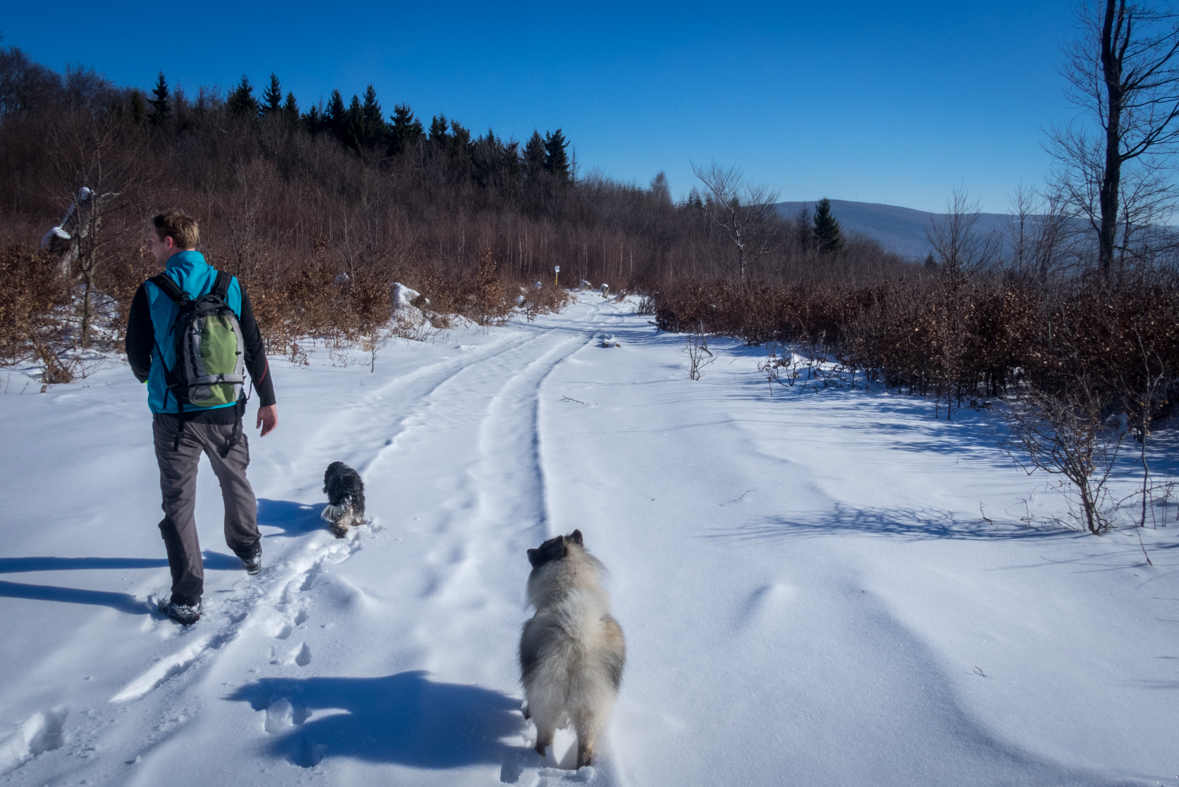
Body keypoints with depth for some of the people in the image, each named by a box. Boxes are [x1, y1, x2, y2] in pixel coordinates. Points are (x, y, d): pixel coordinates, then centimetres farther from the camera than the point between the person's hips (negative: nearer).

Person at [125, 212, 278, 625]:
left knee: (179, 504, 6)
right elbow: (254, 349, 0)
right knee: (235, 482, 25)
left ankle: (187, 599, 8)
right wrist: (267, 401, 9)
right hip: (225, 412, 3)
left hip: (174, 416, -2)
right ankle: (249, 551, 43)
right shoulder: (230, 286, -3)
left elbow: (137, 353, 0)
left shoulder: (151, 292, -10)